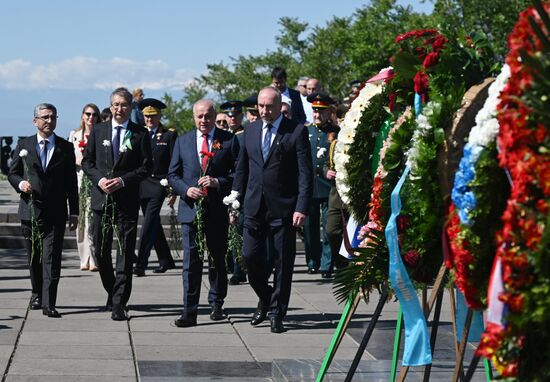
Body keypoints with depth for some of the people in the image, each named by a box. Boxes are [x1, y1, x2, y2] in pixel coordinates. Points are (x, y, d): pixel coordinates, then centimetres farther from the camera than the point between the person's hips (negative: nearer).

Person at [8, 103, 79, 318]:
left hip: (55, 213, -2)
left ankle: (49, 304, -13)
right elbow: (12, 173, 12)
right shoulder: (24, 145, 7)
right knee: (33, 258, 12)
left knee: (52, 258, -10)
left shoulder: (66, 148, 5)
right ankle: (37, 294, 31)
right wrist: (20, 183, -12)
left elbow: (71, 182, 6)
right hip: (30, 210, 2)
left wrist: (74, 213, 4)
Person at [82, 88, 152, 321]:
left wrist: (123, 180, -13)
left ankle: (119, 303, -4)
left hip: (127, 199, -3)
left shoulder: (140, 134, 2)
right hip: (101, 197, 3)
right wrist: (99, 179, -8)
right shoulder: (98, 131, 9)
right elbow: (87, 161, 10)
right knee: (100, 249, 8)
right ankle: (112, 292, 29)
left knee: (126, 252, -5)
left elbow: (146, 167, -1)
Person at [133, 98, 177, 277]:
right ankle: (165, 260, 25)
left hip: (159, 184, -5)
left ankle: (141, 263, -20)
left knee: (149, 223, -16)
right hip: (142, 184, 5)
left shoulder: (169, 135, 2)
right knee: (153, 224, 12)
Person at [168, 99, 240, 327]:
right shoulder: (183, 141, 10)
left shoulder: (229, 141, 3)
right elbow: (172, 174, 10)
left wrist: (219, 182, -17)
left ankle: (216, 305, 30)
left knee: (217, 260, 12)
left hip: (218, 210, 0)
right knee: (191, 262, -6)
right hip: (190, 209, 1)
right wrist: (186, 189, -8)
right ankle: (189, 312, -7)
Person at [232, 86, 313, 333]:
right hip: (254, 207, 4)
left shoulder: (296, 132, -4)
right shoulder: (251, 131, 11)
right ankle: (265, 298, 24)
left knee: (283, 262, 2)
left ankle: (277, 314, 13)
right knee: (250, 255, -2)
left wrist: (302, 208, -15)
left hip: (283, 209, -4)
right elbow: (241, 169, 17)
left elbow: (305, 174, -7)